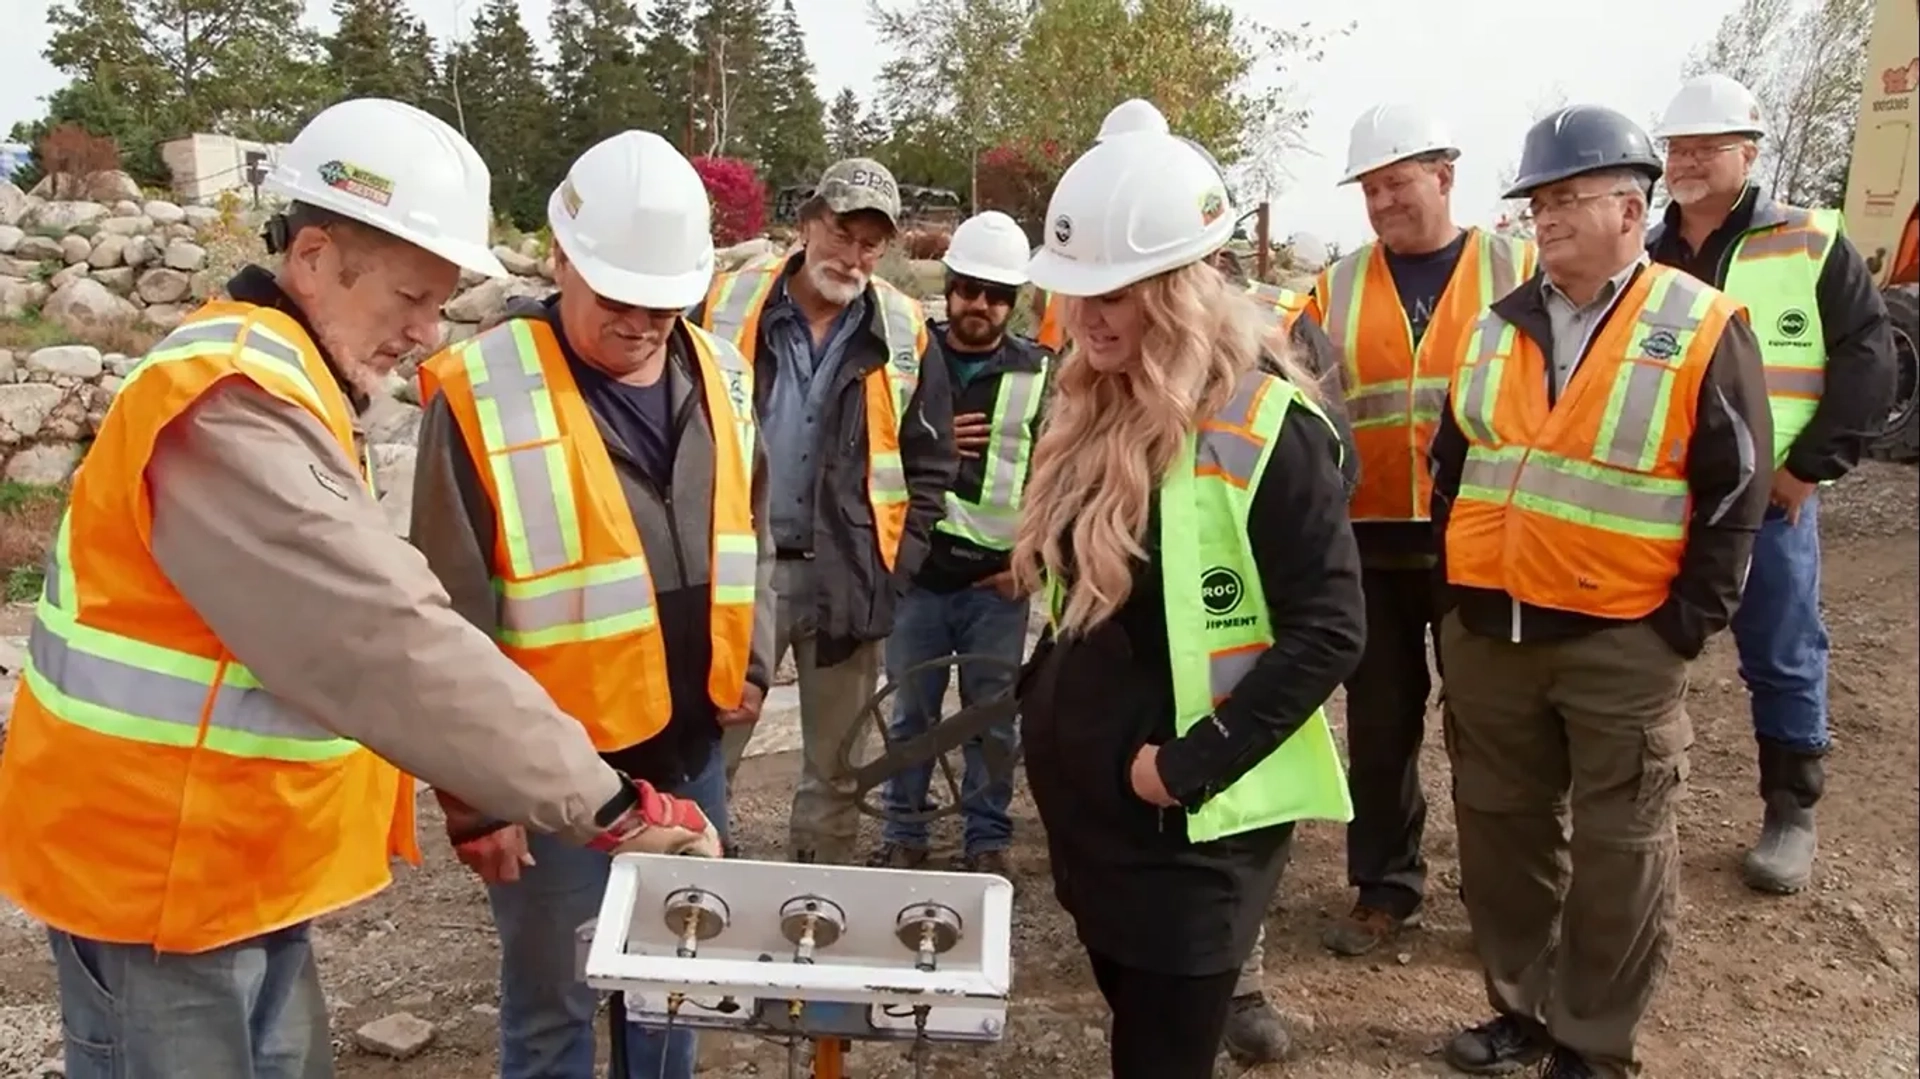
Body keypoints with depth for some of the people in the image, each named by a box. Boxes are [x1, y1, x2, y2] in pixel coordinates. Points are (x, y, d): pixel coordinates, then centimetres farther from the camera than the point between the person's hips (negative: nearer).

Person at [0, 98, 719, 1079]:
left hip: (237, 860, 9)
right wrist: (600, 801, -33)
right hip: (159, 872, -9)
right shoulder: (232, 407, -25)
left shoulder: (271, 385, 9)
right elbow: (389, 641, -33)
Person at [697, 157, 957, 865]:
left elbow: (930, 467, 6)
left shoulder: (905, 335, 2)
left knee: (834, 768, 13)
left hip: (848, 578, 1)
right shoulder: (725, 308, -1)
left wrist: (896, 570, -3)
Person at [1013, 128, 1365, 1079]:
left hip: (1190, 822, -7)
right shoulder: (1091, 407, 5)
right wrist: (1048, 694, 9)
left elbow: (1328, 632, -20)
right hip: (1084, 789, 7)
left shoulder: (1267, 428, -19)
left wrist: (1192, 764, -20)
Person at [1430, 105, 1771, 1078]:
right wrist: (1452, 587, 8)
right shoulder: (1499, 327, 8)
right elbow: (1451, 464, 13)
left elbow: (1733, 490, -5)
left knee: (1617, 850, 7)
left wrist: (1689, 621, -9)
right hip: (1486, 628, 5)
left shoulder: (1703, 330, -5)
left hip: (1622, 640, -4)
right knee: (1500, 826, 14)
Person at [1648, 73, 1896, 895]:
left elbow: (1869, 358, -4)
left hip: (1767, 498, -3)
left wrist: (1813, 464, -10)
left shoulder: (1811, 246, -1)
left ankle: (1791, 814, 23)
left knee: (1783, 660, 7)